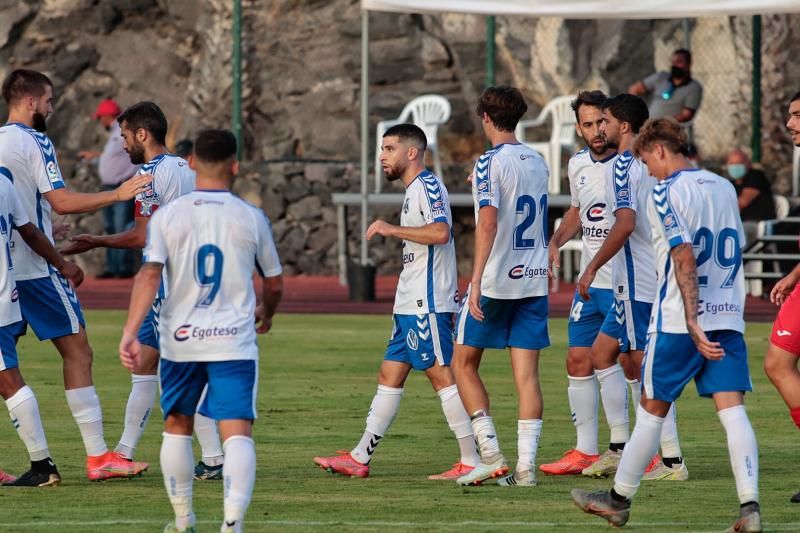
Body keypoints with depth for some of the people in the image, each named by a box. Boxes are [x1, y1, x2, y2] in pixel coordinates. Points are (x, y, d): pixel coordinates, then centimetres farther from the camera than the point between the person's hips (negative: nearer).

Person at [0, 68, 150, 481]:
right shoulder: (33, 142, -11)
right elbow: (61, 201, -18)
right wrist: (117, 194, -12)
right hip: (36, 270, -8)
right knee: (77, 352, -1)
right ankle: (98, 457, -3)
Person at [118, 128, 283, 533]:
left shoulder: (167, 216, -1)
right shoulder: (252, 218, 2)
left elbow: (149, 275, -12)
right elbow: (274, 284, 13)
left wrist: (130, 332, -15)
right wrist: (266, 313, 35)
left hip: (179, 340, 1)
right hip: (235, 343, -1)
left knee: (177, 427, 20)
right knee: (238, 433, -6)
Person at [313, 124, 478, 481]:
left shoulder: (427, 186, -11)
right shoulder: (414, 190, 20)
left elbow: (440, 232, -27)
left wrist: (393, 230, -21)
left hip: (427, 304, -11)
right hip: (411, 304, 11)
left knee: (441, 374, -10)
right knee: (390, 375, 10)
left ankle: (471, 461, -9)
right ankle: (360, 458, 12)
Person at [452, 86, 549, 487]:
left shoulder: (490, 162, -11)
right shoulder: (537, 162, 11)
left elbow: (489, 220, -22)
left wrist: (476, 280, -25)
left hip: (496, 280, -6)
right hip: (535, 280, 6)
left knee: (463, 363, 9)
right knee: (526, 373, 3)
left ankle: (491, 454, 0)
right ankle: (526, 465, -4)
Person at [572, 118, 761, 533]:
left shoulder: (666, 192, -9)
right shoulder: (724, 188, 13)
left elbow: (685, 258, -19)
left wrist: (693, 323, -23)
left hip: (678, 322, -5)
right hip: (729, 318, 5)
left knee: (652, 409, 7)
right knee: (732, 409, -4)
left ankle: (618, 499, 19)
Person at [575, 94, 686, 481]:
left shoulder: (624, 166, -13)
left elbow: (625, 224, -24)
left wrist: (592, 269, -19)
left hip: (636, 282, -10)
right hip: (651, 278, 10)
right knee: (602, 352, 15)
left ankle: (672, 460, -7)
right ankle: (620, 449, 14)